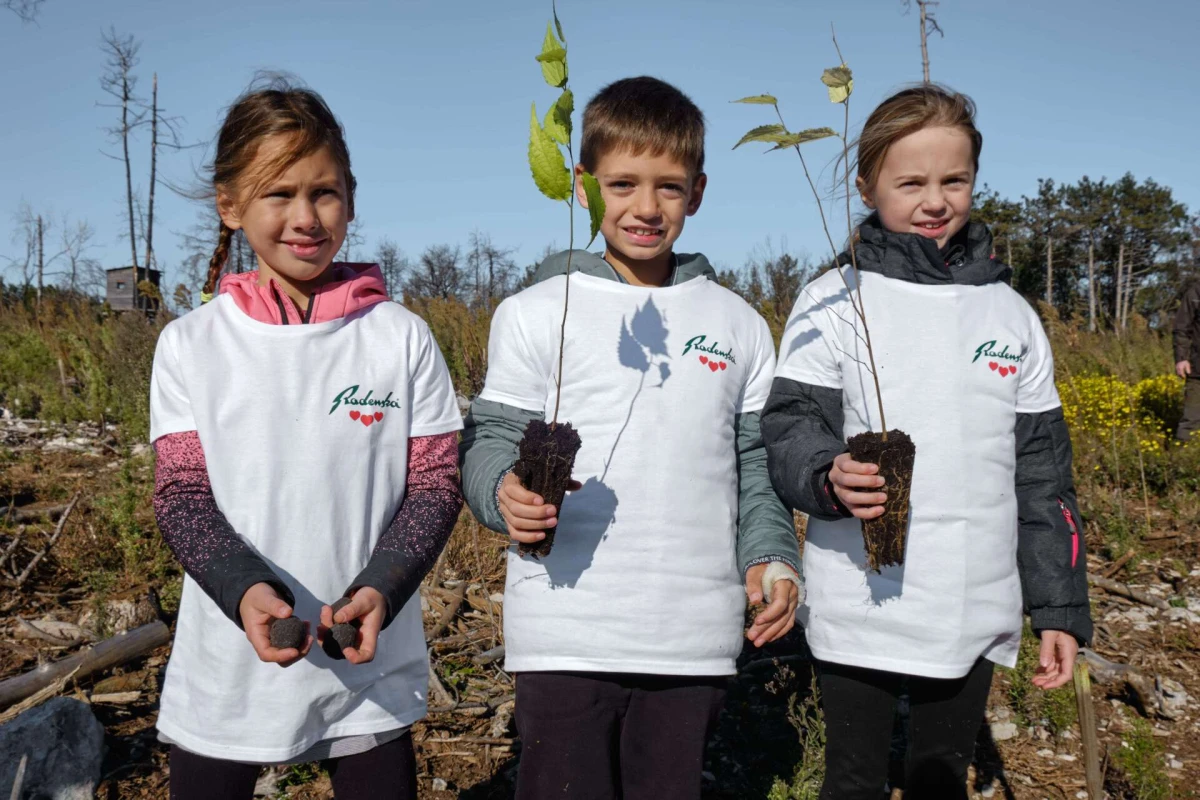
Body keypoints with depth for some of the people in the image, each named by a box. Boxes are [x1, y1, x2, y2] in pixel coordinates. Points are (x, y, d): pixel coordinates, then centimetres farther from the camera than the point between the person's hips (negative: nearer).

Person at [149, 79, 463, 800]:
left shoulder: (402, 338, -4)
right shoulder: (191, 345, -2)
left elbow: (436, 486, -4)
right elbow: (183, 495, -5)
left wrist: (380, 590, -20)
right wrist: (246, 589, -23)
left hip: (372, 669, 0)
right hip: (227, 670, 1)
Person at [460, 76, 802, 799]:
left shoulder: (739, 325, 10)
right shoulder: (536, 314, 0)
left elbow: (756, 461, 13)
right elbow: (491, 439, 0)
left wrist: (771, 554, -1)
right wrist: (506, 491, -21)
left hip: (695, 637, 3)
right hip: (566, 637, -3)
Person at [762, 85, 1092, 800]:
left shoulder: (1011, 314, 7)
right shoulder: (834, 303, -3)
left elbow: (1043, 470, 9)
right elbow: (789, 426, -7)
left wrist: (1060, 605, 8)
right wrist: (828, 475, -30)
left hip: (977, 615, 3)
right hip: (857, 611, -3)